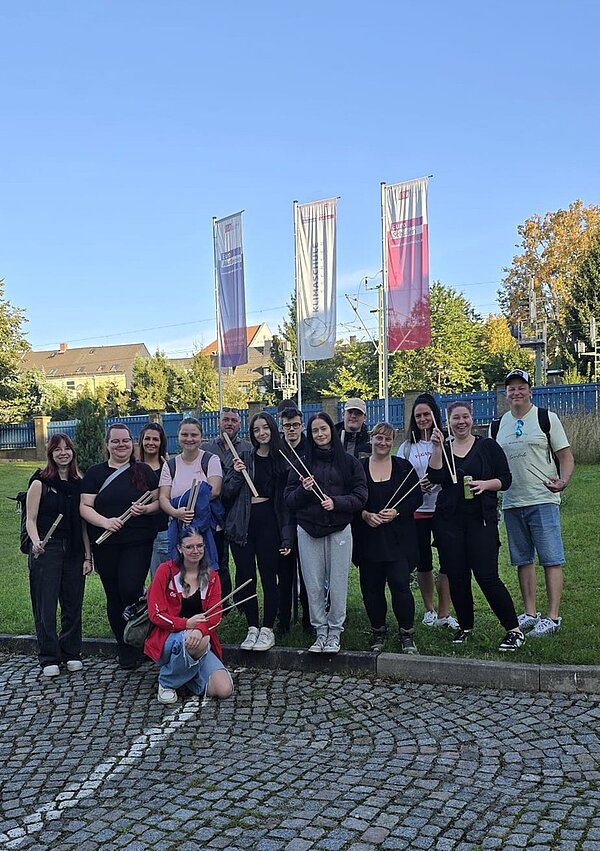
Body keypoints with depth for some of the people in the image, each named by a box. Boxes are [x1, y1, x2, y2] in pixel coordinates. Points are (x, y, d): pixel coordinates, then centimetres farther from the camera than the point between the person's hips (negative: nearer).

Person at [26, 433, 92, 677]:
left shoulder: (78, 483, 10)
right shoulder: (40, 482, -2)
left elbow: (83, 522, 11)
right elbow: (31, 520, -4)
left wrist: (88, 556, 7)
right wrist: (36, 542, -23)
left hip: (73, 550, 4)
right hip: (46, 549, -4)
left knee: (73, 604, 8)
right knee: (46, 605, 0)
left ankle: (71, 653, 22)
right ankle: (49, 659, 10)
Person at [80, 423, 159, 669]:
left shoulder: (144, 471, 7)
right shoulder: (95, 473, 6)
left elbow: (159, 501, 9)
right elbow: (85, 507, 0)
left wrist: (146, 508, -13)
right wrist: (105, 522, -17)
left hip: (138, 543, -1)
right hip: (106, 546, 2)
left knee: (130, 590, -16)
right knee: (113, 596, 8)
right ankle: (124, 648, 23)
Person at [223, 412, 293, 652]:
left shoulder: (282, 460, 3)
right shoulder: (244, 458, 7)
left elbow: (286, 500, 2)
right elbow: (227, 492, 7)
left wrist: (287, 537, -3)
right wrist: (237, 474, -11)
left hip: (268, 523, -2)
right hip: (242, 524, 2)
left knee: (268, 577, 1)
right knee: (246, 578, 6)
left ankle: (268, 630, 13)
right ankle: (252, 628, 19)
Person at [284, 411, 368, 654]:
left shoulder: (349, 462, 4)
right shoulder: (302, 462, 9)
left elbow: (360, 496, 0)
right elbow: (289, 499, 7)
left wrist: (336, 502, -15)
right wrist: (303, 490, -13)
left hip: (339, 530, -1)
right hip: (308, 531, 1)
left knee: (337, 584, 1)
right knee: (314, 585, 4)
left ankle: (335, 633, 14)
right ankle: (320, 632, 16)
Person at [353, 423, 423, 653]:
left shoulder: (404, 467, 6)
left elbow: (417, 497, 3)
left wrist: (396, 512, -11)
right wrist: (365, 515, -12)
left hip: (398, 537, -1)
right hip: (368, 538, 1)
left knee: (400, 584, -8)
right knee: (371, 587, 5)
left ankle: (407, 634, 9)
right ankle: (378, 632, 23)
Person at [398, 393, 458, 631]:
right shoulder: (407, 447, 9)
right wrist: (417, 486, -11)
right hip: (416, 511, 2)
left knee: (447, 559, -3)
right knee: (423, 562, 9)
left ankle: (443, 613, 5)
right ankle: (429, 609, 24)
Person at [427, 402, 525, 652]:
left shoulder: (487, 446, 6)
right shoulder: (442, 450, 11)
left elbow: (506, 479, 3)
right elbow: (436, 477, -7)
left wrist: (486, 484, -14)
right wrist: (437, 448, -14)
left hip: (481, 520, -3)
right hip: (448, 521, 3)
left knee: (486, 576, -10)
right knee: (456, 577, 6)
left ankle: (514, 631, 1)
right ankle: (465, 627, 23)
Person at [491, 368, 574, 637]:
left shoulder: (546, 418, -1)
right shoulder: (499, 424, 12)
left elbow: (566, 456, -2)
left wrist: (563, 480, -19)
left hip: (543, 501, -5)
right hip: (511, 503, 5)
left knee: (551, 560, -4)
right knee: (523, 560, 11)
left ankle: (553, 617, 1)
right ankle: (530, 613, 21)